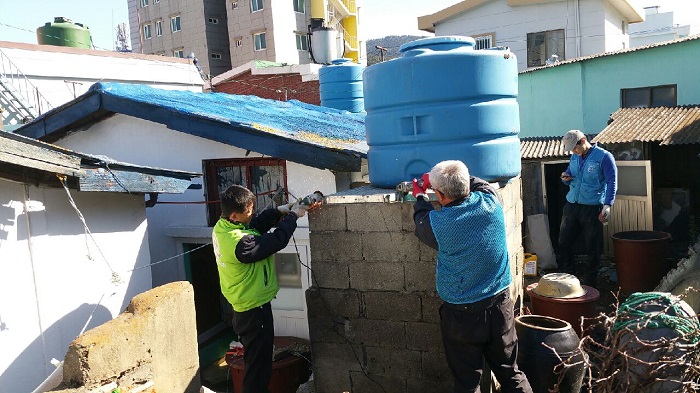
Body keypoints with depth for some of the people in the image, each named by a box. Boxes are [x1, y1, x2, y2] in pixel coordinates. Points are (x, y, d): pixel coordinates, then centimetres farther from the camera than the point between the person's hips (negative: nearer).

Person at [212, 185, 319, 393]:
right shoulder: (240, 243, -33)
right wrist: (292, 215, -10)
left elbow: (257, 224, 6)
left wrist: (281, 210, -5)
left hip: (243, 307, 10)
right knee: (258, 365, 7)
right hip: (255, 311, -10)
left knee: (255, 361, 26)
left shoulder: (222, 227, -4)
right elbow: (277, 241, -24)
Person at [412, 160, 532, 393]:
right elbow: (480, 183, 13)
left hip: (461, 313, -3)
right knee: (510, 373, 20)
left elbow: (421, 220, 6)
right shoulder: (490, 202, -11)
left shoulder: (436, 223, -19)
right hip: (499, 306, 3)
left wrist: (419, 195, 24)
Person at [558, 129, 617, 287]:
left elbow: (612, 182, -10)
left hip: (592, 208, -6)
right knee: (564, 242, 7)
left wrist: (607, 206, -19)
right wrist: (565, 178, 0)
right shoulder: (574, 157, 12)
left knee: (592, 247, 3)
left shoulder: (604, 157, -7)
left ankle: (589, 283, 14)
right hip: (571, 205, 6)